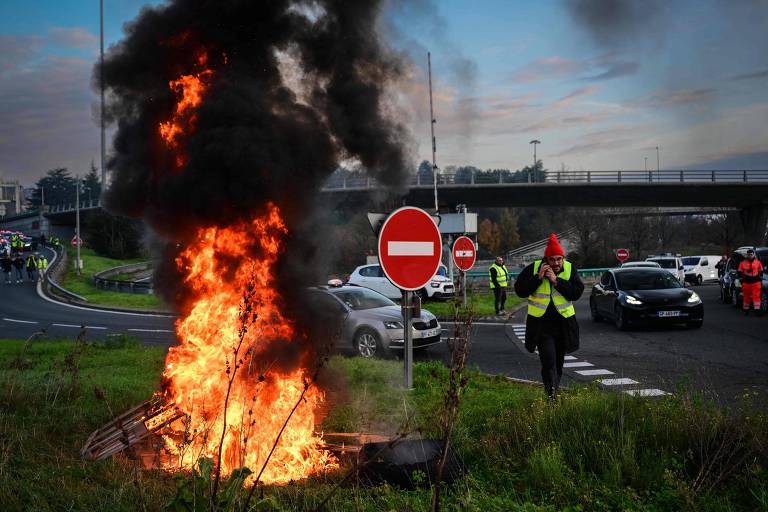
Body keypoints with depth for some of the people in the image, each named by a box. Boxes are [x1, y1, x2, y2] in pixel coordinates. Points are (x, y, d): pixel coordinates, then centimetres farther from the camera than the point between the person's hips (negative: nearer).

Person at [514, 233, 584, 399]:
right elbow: (520, 290, -9)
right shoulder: (533, 269, -5)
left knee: (559, 361, 15)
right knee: (549, 360, -18)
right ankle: (551, 394, -22)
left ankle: (554, 390, 31)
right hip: (541, 323, -3)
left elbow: (577, 292, -13)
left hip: (564, 322, 3)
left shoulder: (570, 269, -2)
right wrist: (538, 278, -19)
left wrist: (557, 281, -21)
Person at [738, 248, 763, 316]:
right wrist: (741, 278, 4)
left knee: (756, 296, -10)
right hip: (746, 282, 1)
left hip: (756, 282, -1)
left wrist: (760, 278, 7)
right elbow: (740, 272, 10)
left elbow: (761, 271, 15)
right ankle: (746, 309, 18)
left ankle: (757, 309, -13)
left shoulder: (758, 262, 7)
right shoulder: (743, 263, 5)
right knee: (746, 297, 7)